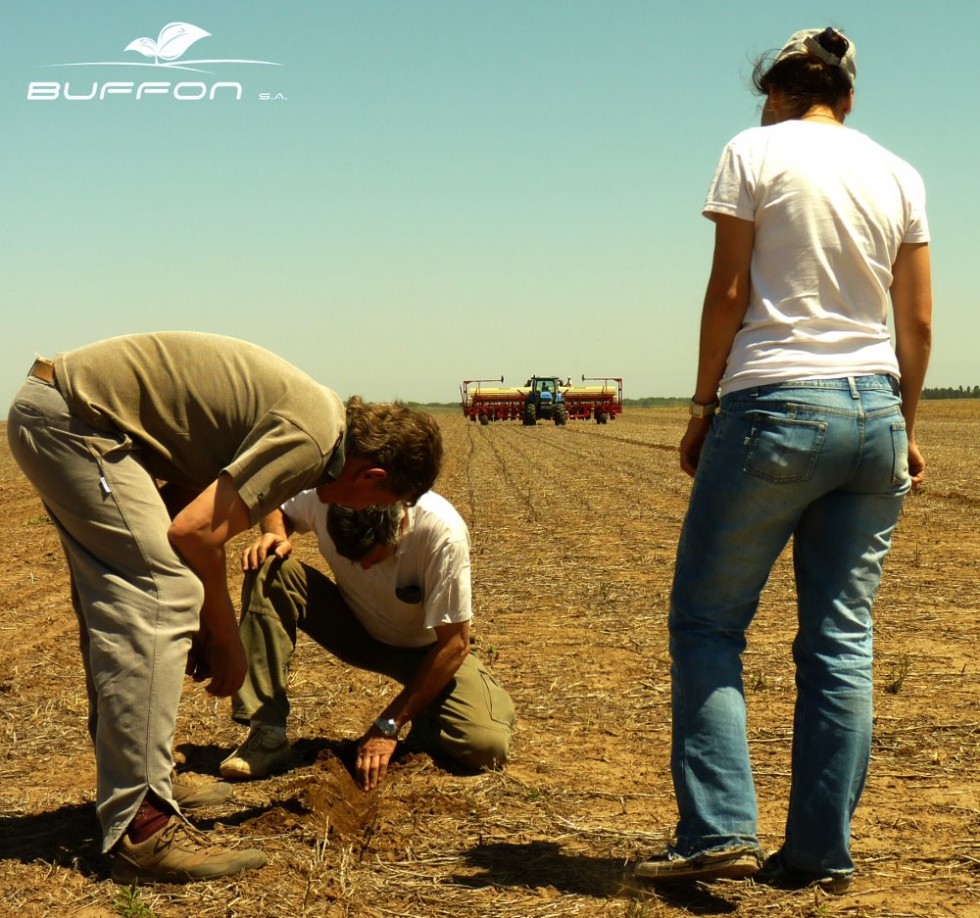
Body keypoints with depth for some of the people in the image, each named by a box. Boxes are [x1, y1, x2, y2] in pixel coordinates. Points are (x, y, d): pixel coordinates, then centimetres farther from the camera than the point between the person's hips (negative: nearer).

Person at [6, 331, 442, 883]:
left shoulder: (315, 409, 13)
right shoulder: (314, 437, -17)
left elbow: (200, 504, 15)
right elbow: (195, 532, -21)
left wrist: (207, 627, 11)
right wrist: (227, 640, -6)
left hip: (52, 405, 11)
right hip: (74, 417, -11)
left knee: (116, 604, 17)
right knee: (158, 600, -16)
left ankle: (125, 790, 28)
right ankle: (141, 828, -16)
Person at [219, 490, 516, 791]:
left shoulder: (444, 532, -35)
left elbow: (455, 643, -26)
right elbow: (279, 511, 2)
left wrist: (388, 725, -25)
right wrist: (275, 536, -24)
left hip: (427, 647, -3)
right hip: (358, 630, 3)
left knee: (488, 746, -28)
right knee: (268, 571, -24)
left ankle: (428, 725, 8)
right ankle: (266, 735, -22)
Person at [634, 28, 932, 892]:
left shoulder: (755, 152, 0)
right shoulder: (899, 175, 11)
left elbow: (728, 294, -5)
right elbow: (918, 322, 10)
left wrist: (703, 408, 3)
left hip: (775, 407, -5)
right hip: (874, 411, 5)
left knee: (707, 622, 4)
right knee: (842, 637, 6)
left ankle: (719, 829, -5)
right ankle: (821, 853, 9)